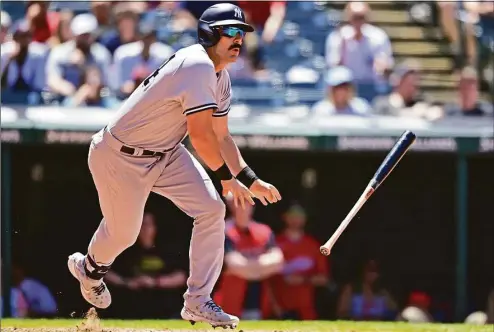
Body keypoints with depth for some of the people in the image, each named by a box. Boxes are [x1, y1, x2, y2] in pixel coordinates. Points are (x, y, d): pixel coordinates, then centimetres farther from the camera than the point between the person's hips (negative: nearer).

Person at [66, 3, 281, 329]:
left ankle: (198, 301, -1)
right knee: (123, 233, 8)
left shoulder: (220, 77, 1)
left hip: (166, 154, 9)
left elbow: (221, 136, 8)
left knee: (211, 208, -7)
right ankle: (90, 267, 45)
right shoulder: (198, 66, -30)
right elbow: (201, 134, -33)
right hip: (121, 157, -9)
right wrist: (227, 177, -24)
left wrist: (250, 179, -2)